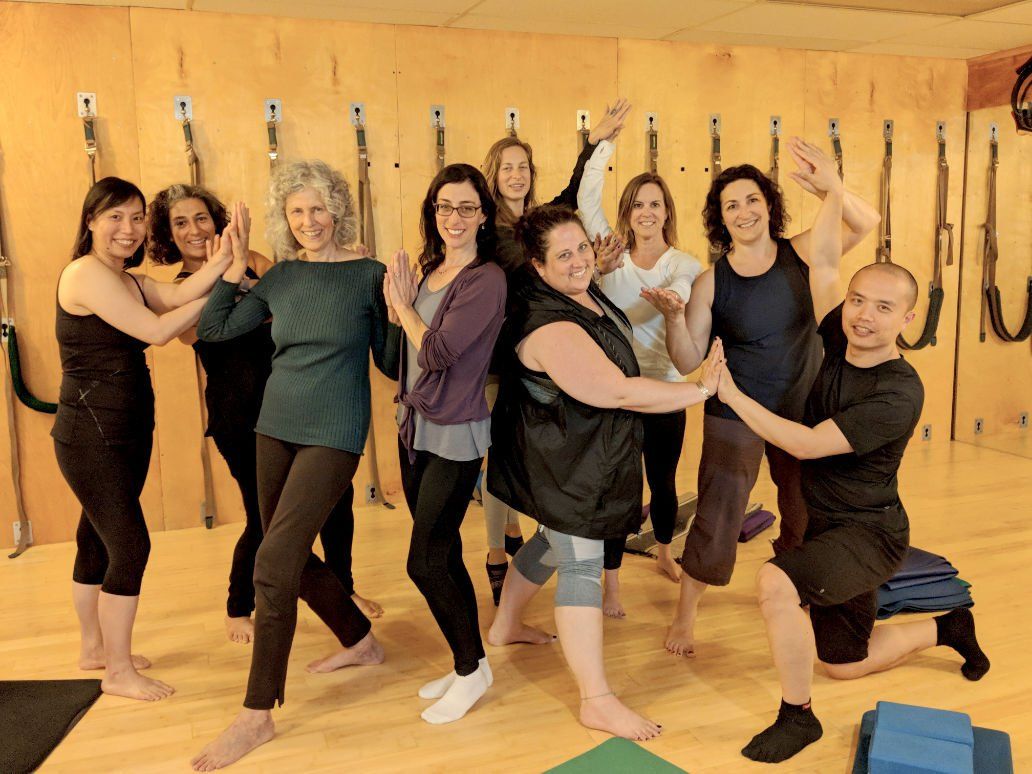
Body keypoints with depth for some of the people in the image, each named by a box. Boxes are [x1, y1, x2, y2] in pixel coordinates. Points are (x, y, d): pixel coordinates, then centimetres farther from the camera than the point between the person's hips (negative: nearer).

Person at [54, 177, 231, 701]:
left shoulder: (131, 280, 12)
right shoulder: (86, 273, -15)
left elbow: (179, 295, -7)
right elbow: (157, 330, -22)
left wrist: (224, 258, -20)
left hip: (126, 434, 9)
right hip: (90, 436, -9)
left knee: (98, 540, 19)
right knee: (131, 546, -6)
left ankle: (95, 648, 34)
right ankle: (119, 672, 9)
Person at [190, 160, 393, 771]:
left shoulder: (368, 275, -7)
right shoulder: (281, 276, 5)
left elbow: (390, 363, -4)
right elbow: (214, 329, 4)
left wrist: (397, 309, -19)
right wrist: (235, 266, -1)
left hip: (334, 434, -6)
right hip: (277, 427, 6)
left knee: (274, 563, -11)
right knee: (294, 557, 16)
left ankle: (258, 715, 2)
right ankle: (362, 642, 39)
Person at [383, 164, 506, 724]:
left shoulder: (486, 279, -14)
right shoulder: (429, 270, 9)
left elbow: (438, 352, -21)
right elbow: (407, 352, 10)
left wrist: (404, 305, -7)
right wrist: (397, 304, -5)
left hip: (455, 435, -8)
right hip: (415, 426, 8)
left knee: (425, 562, -4)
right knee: (443, 555, 14)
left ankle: (473, 668, 17)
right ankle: (466, 666, 30)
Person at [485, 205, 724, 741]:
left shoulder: (580, 290, 0)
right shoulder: (552, 329, -31)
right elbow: (621, 392, -31)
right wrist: (701, 389, -22)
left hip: (576, 455, 10)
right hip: (562, 464, -10)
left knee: (555, 541, 24)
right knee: (582, 565, -6)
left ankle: (506, 626, 46)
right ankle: (597, 702, 3)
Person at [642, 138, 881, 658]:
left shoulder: (801, 253, -5)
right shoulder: (711, 282, -9)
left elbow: (866, 223, -16)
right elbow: (688, 362, -9)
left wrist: (831, 188, -34)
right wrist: (673, 317, -27)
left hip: (802, 413, 3)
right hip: (735, 417, -2)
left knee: (803, 516, 17)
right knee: (717, 518, 0)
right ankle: (685, 614, 20)